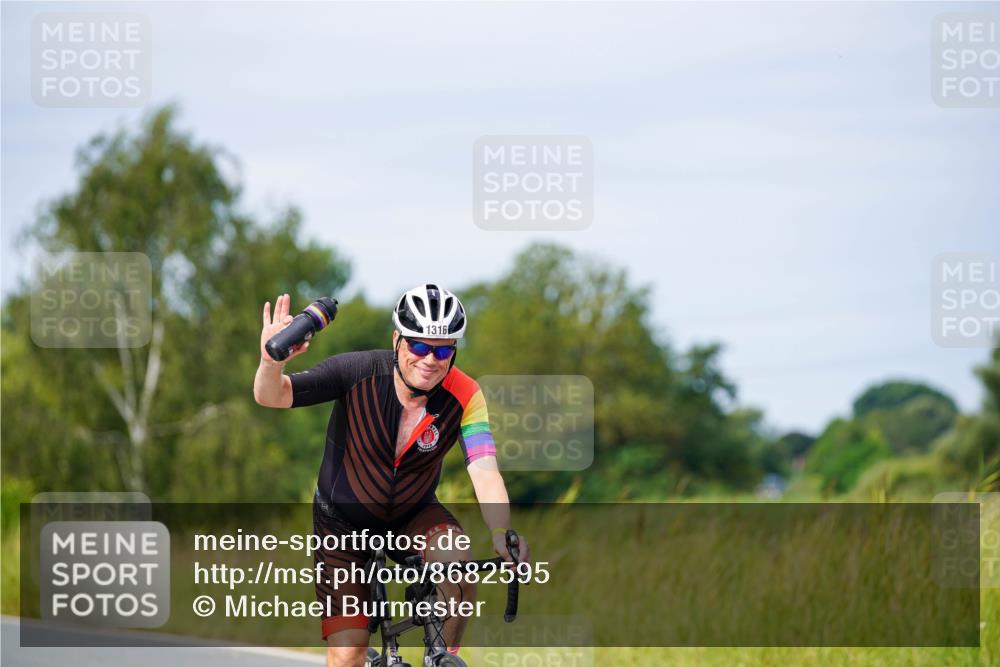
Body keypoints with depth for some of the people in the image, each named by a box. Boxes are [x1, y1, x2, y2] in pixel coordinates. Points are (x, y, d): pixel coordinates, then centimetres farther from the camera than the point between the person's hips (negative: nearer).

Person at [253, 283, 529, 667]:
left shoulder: (464, 396, -22)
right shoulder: (360, 372, -25)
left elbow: (484, 470, -32)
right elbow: (271, 396, -28)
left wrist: (502, 535, -50)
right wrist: (272, 362, -51)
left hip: (412, 515, 1)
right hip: (344, 519, -1)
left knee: (455, 559, -32)